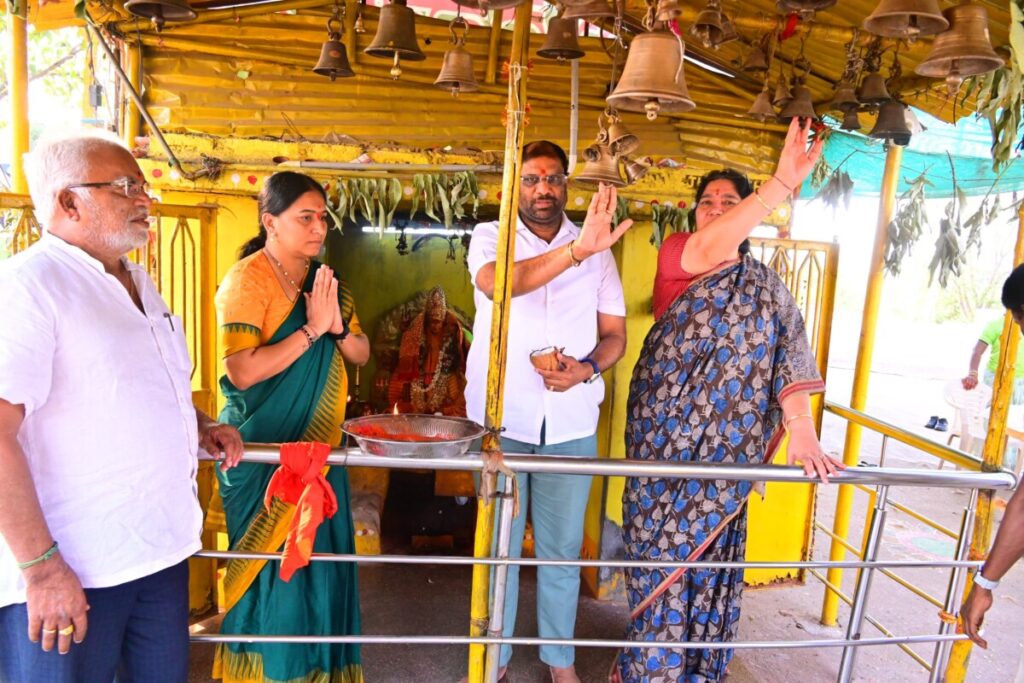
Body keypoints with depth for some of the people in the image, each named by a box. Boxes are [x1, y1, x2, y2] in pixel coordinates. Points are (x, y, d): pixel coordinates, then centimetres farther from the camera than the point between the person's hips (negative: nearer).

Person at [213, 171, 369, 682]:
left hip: (318, 444, 6)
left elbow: (361, 354, 7)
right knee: (274, 562, 5)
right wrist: (311, 330, -21)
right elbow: (242, 372, -23)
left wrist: (338, 327, -13)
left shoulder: (324, 279, 7)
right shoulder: (246, 280, -13)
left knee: (320, 554, 14)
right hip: (263, 448, -6)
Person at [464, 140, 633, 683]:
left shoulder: (598, 251, 6)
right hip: (500, 419, -1)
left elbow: (615, 333, 8)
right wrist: (576, 250, -40)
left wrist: (586, 369, -14)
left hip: (571, 424, 2)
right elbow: (496, 283, -26)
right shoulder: (490, 236, -2)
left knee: (562, 547, 12)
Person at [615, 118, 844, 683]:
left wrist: (802, 434, -15)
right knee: (658, 552, 5)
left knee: (710, 556, 9)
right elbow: (709, 248, -25)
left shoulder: (766, 287, 7)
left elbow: (789, 361, -2)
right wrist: (782, 183, -34)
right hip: (664, 438, -1)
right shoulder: (676, 256, -1)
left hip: (728, 446, 2)